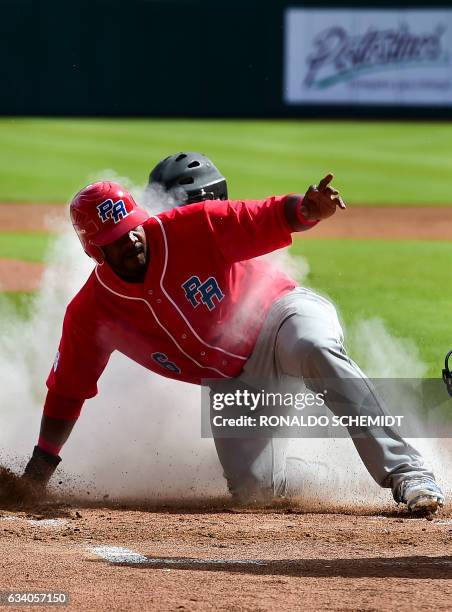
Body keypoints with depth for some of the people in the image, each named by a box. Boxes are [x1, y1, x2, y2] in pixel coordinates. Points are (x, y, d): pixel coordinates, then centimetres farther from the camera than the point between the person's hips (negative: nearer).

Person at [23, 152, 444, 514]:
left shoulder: (192, 228, -15)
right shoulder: (90, 313, -8)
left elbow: (271, 218, -18)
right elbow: (66, 391, 0)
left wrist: (307, 210, -41)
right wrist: (35, 476, -4)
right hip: (233, 384, 3)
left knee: (312, 347, -40)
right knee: (254, 488, -18)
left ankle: (405, 472, -43)